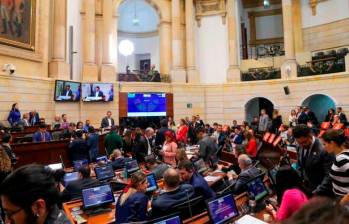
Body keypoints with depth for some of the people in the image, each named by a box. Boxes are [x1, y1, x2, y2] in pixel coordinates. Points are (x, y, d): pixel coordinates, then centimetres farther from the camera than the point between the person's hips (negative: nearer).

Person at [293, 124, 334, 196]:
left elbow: (329, 175, -22)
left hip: (322, 193, -5)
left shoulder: (324, 149, -24)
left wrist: (316, 192, -25)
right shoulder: (299, 147, -4)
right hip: (306, 188, 5)